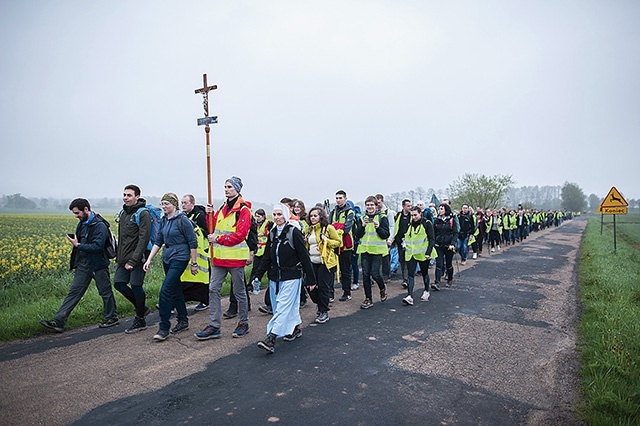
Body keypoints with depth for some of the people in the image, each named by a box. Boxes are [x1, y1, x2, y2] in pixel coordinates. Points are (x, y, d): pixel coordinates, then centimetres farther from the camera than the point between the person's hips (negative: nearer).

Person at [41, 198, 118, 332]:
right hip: (83, 265, 8)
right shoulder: (82, 224, 11)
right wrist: (74, 264, 17)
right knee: (73, 292, 5)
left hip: (98, 266, -8)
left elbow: (97, 246, -24)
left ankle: (112, 319, 21)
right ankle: (58, 321, 5)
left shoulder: (99, 225, -17)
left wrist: (78, 245, -21)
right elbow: (79, 244, 18)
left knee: (105, 292, 6)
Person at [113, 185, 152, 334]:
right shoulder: (123, 213, 14)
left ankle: (140, 320, 14)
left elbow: (144, 238, -18)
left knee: (136, 287, -2)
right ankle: (142, 308, 24)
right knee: (118, 284, 7)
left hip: (137, 259, -8)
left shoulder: (143, 214, -11)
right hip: (124, 259, 8)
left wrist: (133, 260, -22)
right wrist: (118, 257, 17)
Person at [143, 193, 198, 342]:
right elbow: (158, 242, 13)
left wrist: (194, 264, -9)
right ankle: (183, 321, 28)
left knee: (165, 291, -11)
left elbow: (193, 243, -10)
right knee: (175, 290, 15)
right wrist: (149, 260, 5)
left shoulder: (183, 220, -12)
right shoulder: (163, 221, 10)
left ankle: (164, 328, -2)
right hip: (167, 258, 8)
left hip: (179, 258, -8)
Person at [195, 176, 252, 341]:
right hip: (219, 256, 7)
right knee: (213, 289, 4)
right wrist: (210, 215, -2)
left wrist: (219, 239, -20)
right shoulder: (223, 208, 15)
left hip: (236, 257, -7)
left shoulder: (243, 210, -11)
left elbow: (240, 235, -19)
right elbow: (214, 228, 14)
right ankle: (214, 326, 12)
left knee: (239, 291, 7)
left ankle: (243, 323, 24)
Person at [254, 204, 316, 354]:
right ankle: (296, 329, 32)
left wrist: (311, 279, -10)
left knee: (283, 307, -8)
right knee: (290, 305, 14)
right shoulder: (272, 233, 8)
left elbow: (304, 256, -10)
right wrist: (257, 275, 4)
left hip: (291, 277, -6)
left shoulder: (294, 232, -10)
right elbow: (266, 257, 12)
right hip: (275, 277, 6)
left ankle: (271, 339, -11)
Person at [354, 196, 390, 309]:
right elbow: (357, 235, 4)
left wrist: (378, 227, -21)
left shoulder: (382, 218, -1)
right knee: (365, 274, 4)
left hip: (377, 250, -4)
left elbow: (386, 235, -5)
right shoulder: (362, 218, 10)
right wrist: (363, 226, -12)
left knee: (375, 273, -6)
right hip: (364, 250, 4)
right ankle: (368, 299, 15)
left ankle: (383, 288, 27)